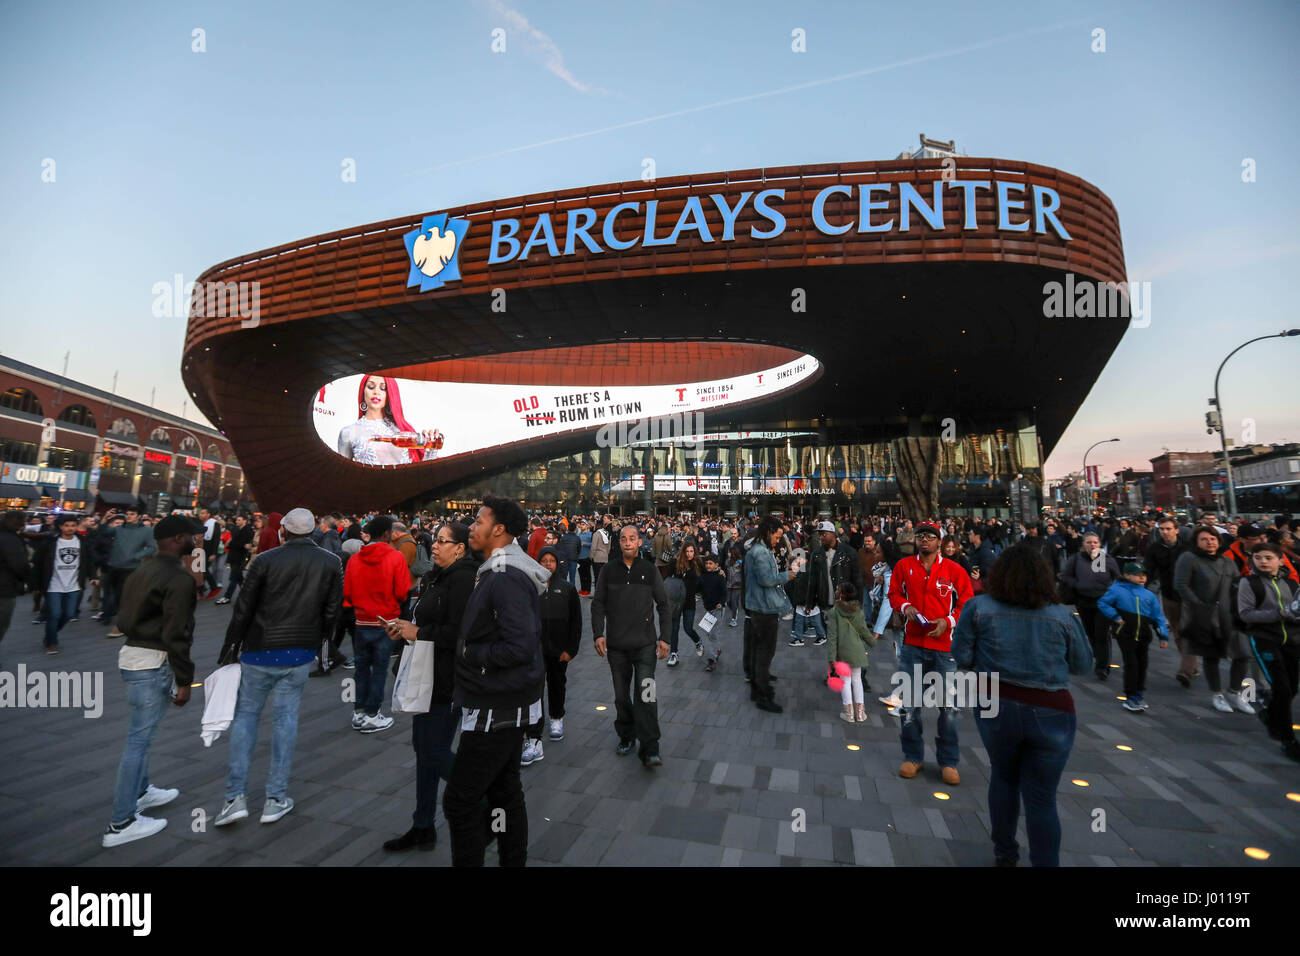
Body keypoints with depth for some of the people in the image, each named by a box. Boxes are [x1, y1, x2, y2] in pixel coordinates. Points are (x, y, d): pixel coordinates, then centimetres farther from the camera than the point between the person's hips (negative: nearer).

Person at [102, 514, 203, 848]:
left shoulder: (143, 569, 10)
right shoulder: (179, 578, -20)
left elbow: (124, 617, 15)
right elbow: (176, 635, -21)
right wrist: (184, 680, -14)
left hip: (132, 654, 10)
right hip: (152, 663, -10)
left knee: (141, 734, 23)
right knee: (139, 739, -1)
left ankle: (140, 791, 40)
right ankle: (121, 823, 7)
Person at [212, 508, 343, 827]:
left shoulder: (267, 560, -8)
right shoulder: (331, 563, -2)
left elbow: (243, 609, -4)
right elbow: (331, 613, 1)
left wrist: (229, 647, 7)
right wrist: (317, 642, 14)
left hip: (259, 651, -1)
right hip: (300, 654, 1)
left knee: (246, 715, 13)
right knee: (285, 718, 10)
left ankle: (235, 796, 11)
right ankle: (276, 798, 15)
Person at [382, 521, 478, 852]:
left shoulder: (462, 579, -21)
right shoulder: (438, 576, 10)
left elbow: (457, 633, -28)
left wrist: (418, 632, -17)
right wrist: (406, 628, 3)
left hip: (447, 680, -10)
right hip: (428, 676, 10)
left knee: (434, 753, -1)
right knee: (423, 748, 17)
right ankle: (423, 828, 32)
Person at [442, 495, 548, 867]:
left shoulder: (506, 579, -23)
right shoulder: (499, 571, 9)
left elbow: (520, 647, -30)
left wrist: (469, 653, -17)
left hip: (496, 708, -10)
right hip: (509, 704, 10)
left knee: (460, 799, 1)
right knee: (504, 788, 21)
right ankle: (514, 860, 35)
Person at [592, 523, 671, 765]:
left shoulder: (649, 570, 1)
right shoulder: (609, 571, 3)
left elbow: (663, 606, 6)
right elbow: (598, 604, 6)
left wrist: (664, 637, 0)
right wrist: (598, 634, -5)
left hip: (645, 645, -2)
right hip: (616, 645, 2)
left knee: (645, 695, -11)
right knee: (621, 696, 13)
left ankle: (649, 749, -4)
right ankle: (626, 738, 31)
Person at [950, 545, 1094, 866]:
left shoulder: (978, 607, -6)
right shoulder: (1063, 616, -2)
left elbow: (961, 657, -5)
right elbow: (1083, 666, 9)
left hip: (997, 707, 1)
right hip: (1050, 713, 0)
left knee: (1003, 777, 23)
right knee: (1041, 798, 10)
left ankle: (1005, 853, 37)